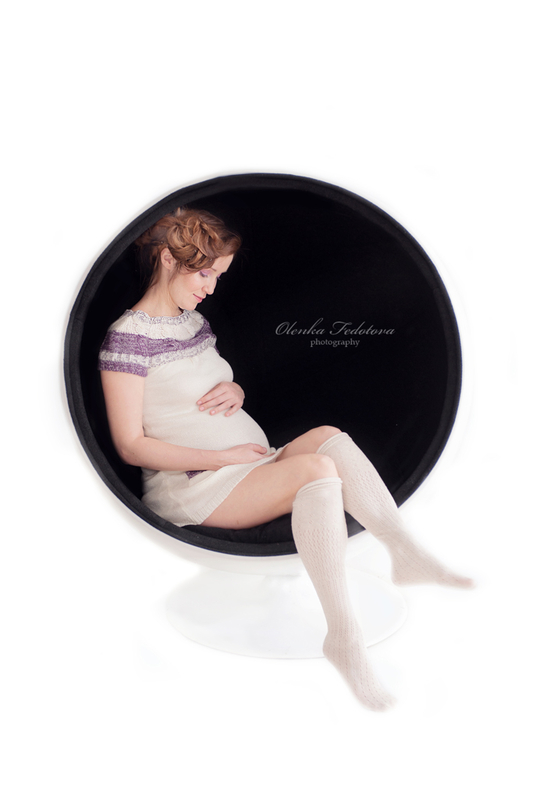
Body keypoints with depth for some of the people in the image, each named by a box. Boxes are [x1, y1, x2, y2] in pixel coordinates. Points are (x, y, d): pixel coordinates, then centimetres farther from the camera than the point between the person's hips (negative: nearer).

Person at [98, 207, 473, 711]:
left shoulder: (194, 321, 16)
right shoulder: (128, 336, -9)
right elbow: (131, 447, -13)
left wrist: (235, 390, 0)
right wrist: (225, 457, -17)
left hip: (251, 465, 7)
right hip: (190, 489, -7)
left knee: (327, 436, -20)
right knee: (317, 467, -30)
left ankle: (408, 555, -24)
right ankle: (343, 635, -30)